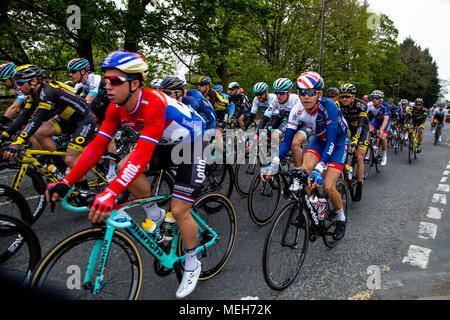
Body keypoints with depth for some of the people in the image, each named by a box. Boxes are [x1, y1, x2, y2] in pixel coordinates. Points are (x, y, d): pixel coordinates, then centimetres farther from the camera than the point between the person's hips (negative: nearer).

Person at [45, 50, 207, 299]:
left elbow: (143, 153, -44)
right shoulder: (117, 108, -11)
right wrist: (67, 182, -17)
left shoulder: (154, 103, -35)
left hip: (193, 144, -7)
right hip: (167, 145, 7)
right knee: (124, 166, -14)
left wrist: (111, 192, -52)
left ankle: (192, 264, 14)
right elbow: (97, 145, -11)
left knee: (179, 211, -12)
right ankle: (155, 214, 9)